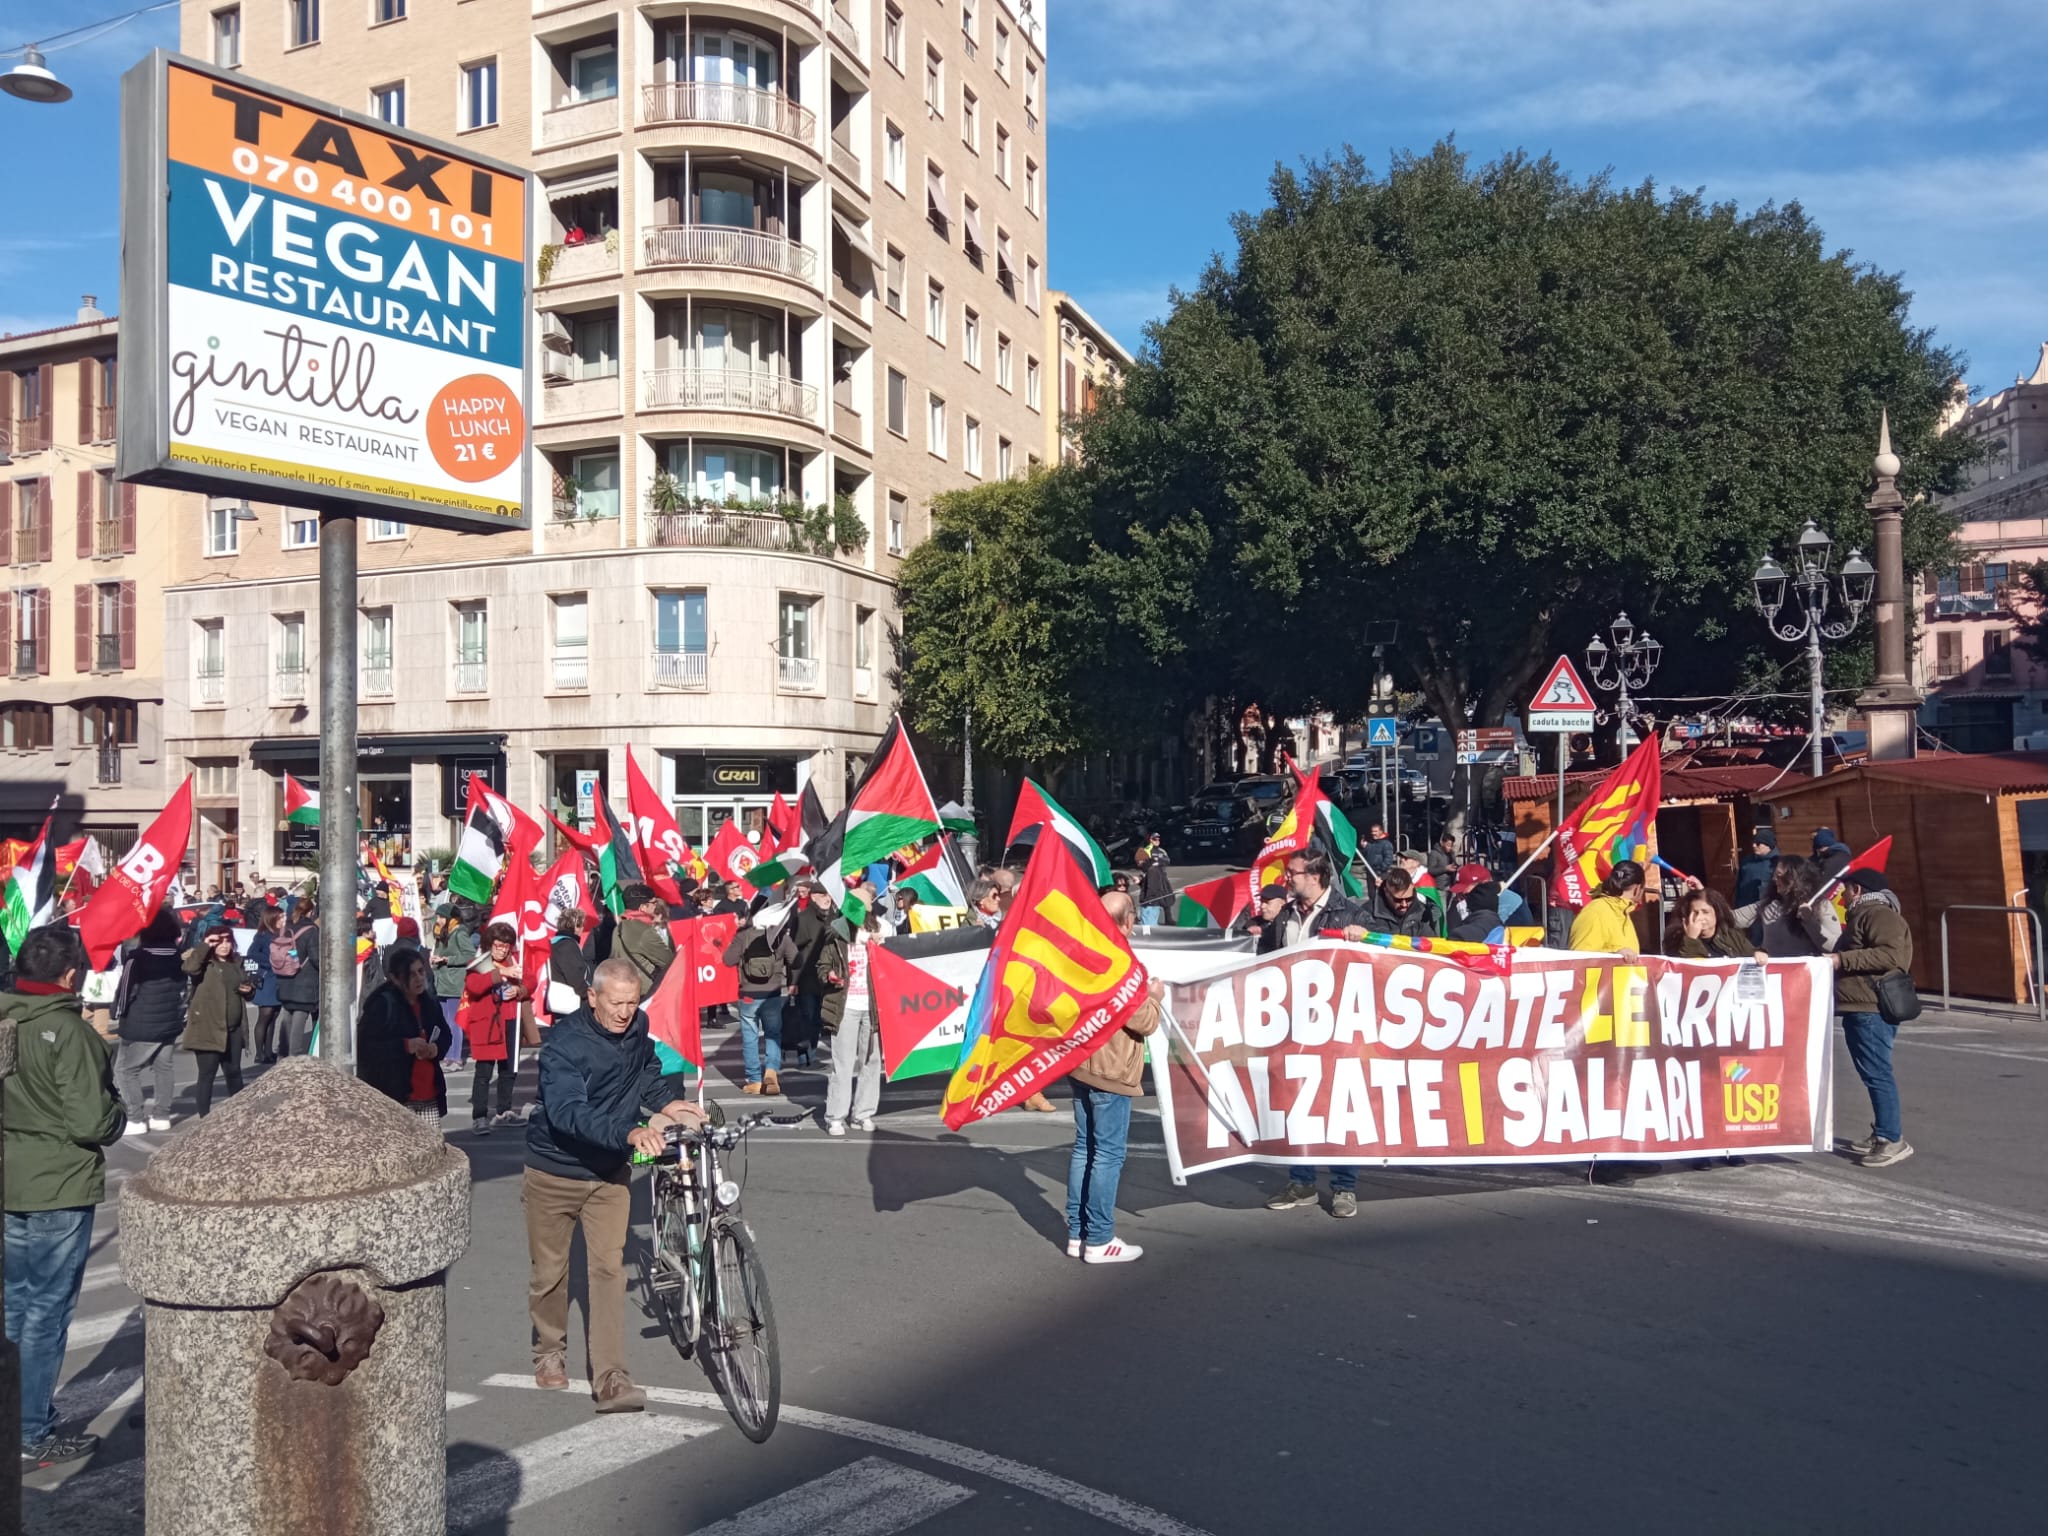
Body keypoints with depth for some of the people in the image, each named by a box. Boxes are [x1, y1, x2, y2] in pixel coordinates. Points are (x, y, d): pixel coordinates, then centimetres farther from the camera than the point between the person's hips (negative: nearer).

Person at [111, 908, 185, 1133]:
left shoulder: (138, 958, -16)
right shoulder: (178, 958, 6)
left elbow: (127, 989, -11)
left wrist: (118, 1014, 5)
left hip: (141, 1025, -7)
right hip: (170, 1022, 7)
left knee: (125, 1070, 4)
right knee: (165, 1068, 13)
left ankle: (136, 1119, 1)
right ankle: (162, 1116, 17)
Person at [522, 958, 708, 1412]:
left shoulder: (637, 1026, -7)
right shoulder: (565, 1044, -25)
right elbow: (567, 1113, -39)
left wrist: (664, 1104, 0)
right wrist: (629, 1133, -52)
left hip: (608, 1173, 3)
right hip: (555, 1171, -3)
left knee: (609, 1268, -7)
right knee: (549, 1271, 12)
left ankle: (610, 1377, -6)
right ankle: (549, 1351, 37)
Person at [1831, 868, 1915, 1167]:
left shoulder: (1879, 914, -12)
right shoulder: (1864, 915, 22)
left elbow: (1891, 955, -25)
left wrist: (1842, 959, -23)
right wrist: (1837, 957, 18)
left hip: (1871, 1010, -11)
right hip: (1860, 1008, 11)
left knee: (1877, 1074, -10)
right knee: (1873, 1073, 14)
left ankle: (1893, 1140, -8)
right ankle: (1881, 1134, 20)